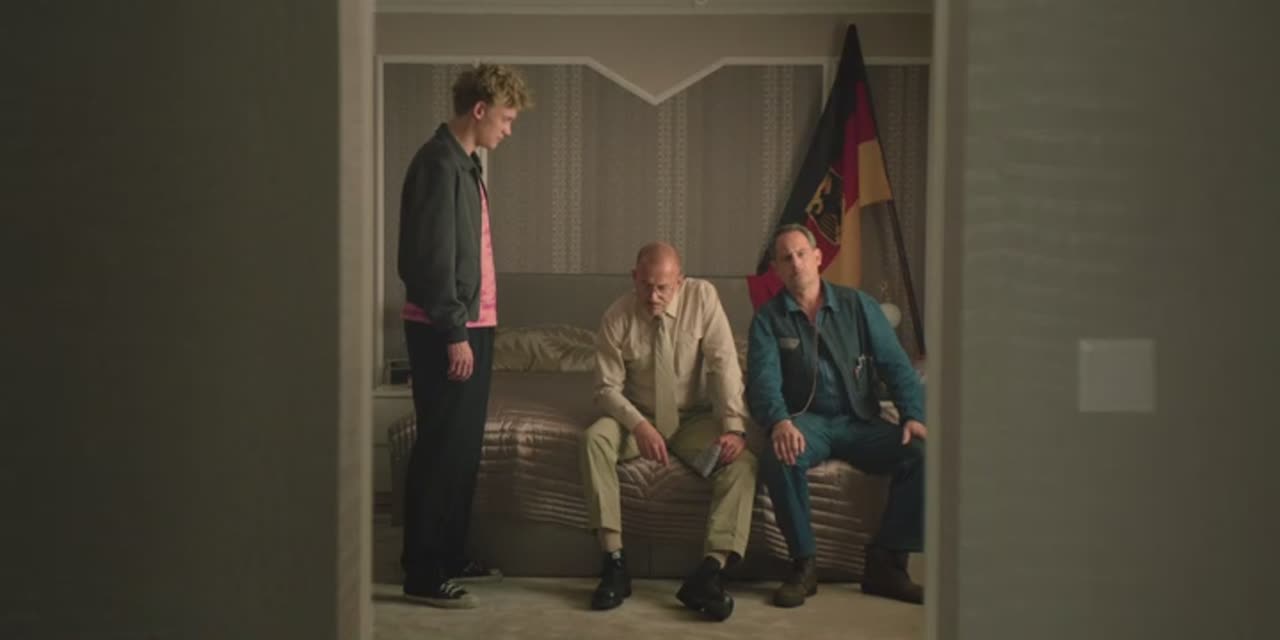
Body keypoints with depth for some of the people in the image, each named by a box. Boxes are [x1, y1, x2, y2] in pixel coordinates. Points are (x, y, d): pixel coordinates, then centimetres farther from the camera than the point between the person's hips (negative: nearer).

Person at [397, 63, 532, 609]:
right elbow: (432, 257, -20)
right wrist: (453, 333, -20)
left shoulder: (464, 163, 16)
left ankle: (449, 557, 25)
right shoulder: (438, 163, -15)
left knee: (464, 447, 15)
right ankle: (421, 574, 3)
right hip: (446, 332, -10)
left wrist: (470, 327, 19)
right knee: (440, 450, -5)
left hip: (471, 324, 10)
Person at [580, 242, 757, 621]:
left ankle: (710, 572, -32)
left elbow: (723, 364, -16)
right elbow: (607, 387, -9)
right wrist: (639, 425, -27)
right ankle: (614, 561, -27)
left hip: (695, 419, 0)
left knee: (742, 460, -27)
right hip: (638, 417, 0)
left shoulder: (702, 297, -12)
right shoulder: (617, 318, -10)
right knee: (595, 438, -30)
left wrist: (734, 427, -28)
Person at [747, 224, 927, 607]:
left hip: (860, 421, 2)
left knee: (920, 453, -25)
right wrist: (780, 422, -31)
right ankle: (803, 565, -20)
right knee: (779, 458, -36)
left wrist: (913, 415, -14)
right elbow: (764, 379, -9)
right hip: (806, 421, -2)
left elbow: (895, 365, 4)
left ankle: (885, 564, -12)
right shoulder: (768, 319, 6)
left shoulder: (858, 306, 10)